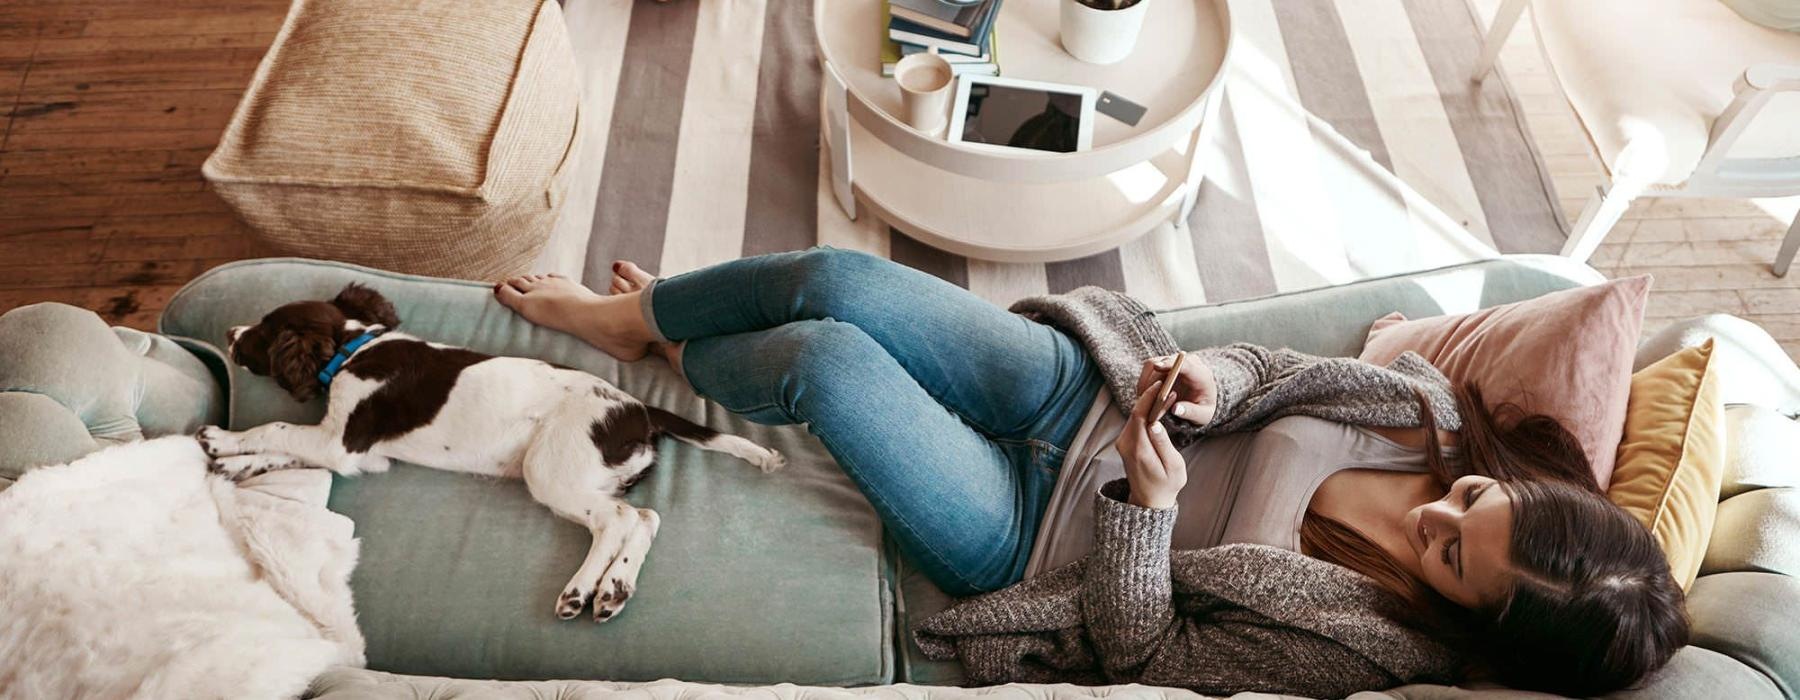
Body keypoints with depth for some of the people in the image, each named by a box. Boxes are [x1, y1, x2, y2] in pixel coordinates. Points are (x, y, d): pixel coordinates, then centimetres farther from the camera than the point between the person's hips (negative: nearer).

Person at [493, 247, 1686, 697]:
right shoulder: (1430, 408, -8)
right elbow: (1273, 369, 3)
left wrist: (1147, 505, -34)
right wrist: (1217, 380, -20)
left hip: (1036, 525, -5)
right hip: (1081, 386, 6)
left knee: (821, 359, -19)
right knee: (834, 277, -7)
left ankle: (674, 358, 24)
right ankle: (641, 311, 29)